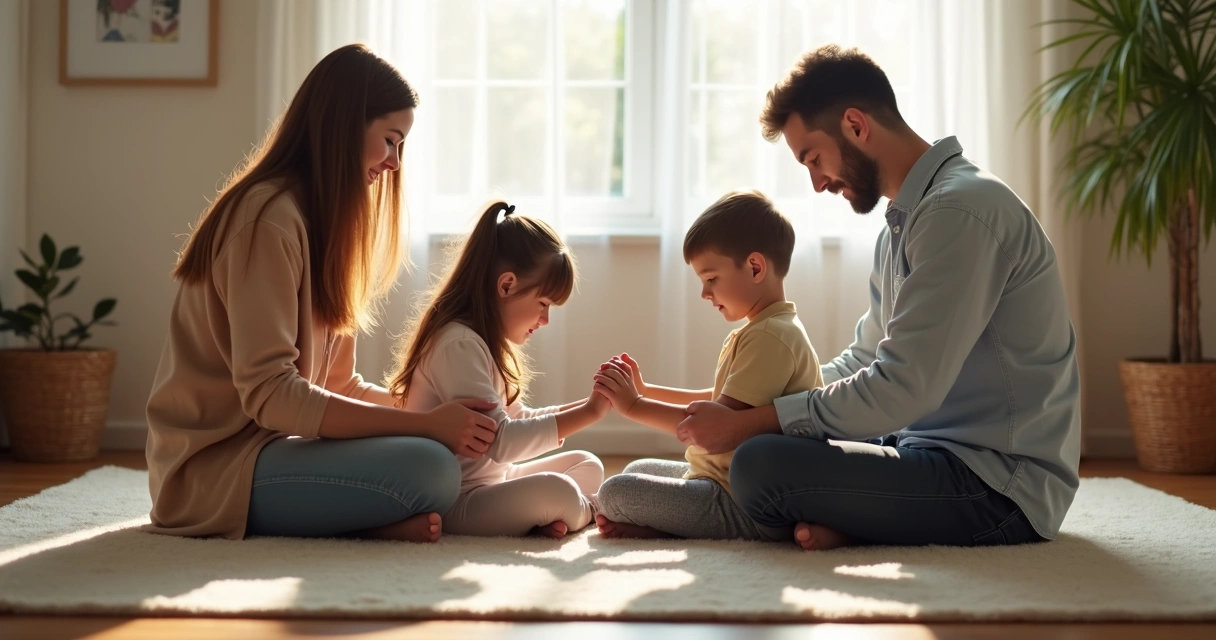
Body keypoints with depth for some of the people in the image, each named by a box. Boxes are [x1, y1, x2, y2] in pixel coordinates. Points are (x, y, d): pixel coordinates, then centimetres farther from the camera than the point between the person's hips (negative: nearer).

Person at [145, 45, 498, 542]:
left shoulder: (319, 217, 16)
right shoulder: (270, 217, -15)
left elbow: (337, 384, 12)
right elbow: (268, 394, -23)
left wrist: (443, 411, -1)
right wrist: (426, 422, -23)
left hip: (267, 442, 10)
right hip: (217, 465, -10)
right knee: (430, 469, -28)